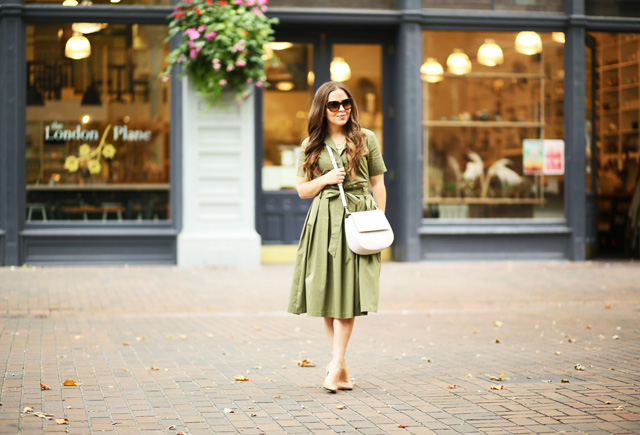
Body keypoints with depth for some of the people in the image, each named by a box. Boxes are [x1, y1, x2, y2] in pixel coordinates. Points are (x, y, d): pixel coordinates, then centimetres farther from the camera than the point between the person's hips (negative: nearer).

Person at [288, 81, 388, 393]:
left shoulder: (366, 139, 7)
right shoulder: (311, 145, 9)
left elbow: (378, 184, 9)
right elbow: (302, 189, 12)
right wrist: (326, 179, -7)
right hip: (324, 220, 2)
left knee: (348, 291, -9)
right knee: (327, 291, 2)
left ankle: (336, 365, -8)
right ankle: (341, 365, 13)